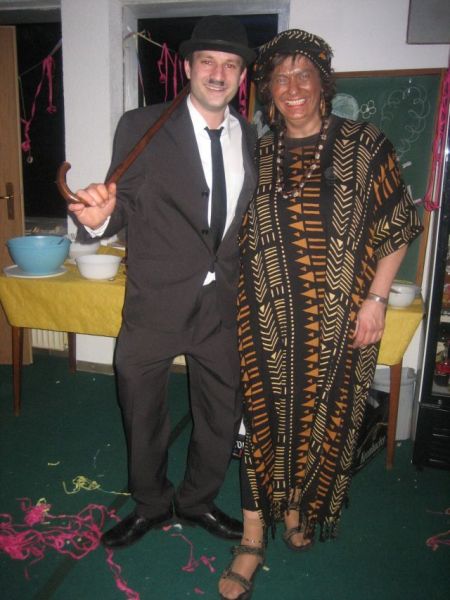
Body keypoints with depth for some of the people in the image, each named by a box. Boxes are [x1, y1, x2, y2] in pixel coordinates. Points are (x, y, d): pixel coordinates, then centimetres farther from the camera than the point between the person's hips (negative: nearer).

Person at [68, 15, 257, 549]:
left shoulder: (251, 138, 6)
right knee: (142, 416, 15)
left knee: (222, 415, 17)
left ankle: (196, 501, 44)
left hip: (223, 305, 4)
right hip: (155, 305, -3)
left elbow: (249, 219, 10)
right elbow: (124, 211, -8)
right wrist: (99, 217, -29)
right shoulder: (141, 128, -6)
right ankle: (151, 505, 44)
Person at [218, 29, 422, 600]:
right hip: (268, 317, 1)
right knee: (265, 417, 4)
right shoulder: (257, 154, 6)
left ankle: (299, 509, 38)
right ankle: (254, 536, 20)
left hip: (339, 319, 0)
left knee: (323, 417, 11)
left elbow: (398, 227, 2)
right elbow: (240, 234, 12)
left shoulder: (365, 146, 0)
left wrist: (375, 299, -6)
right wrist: (248, 293, 2)